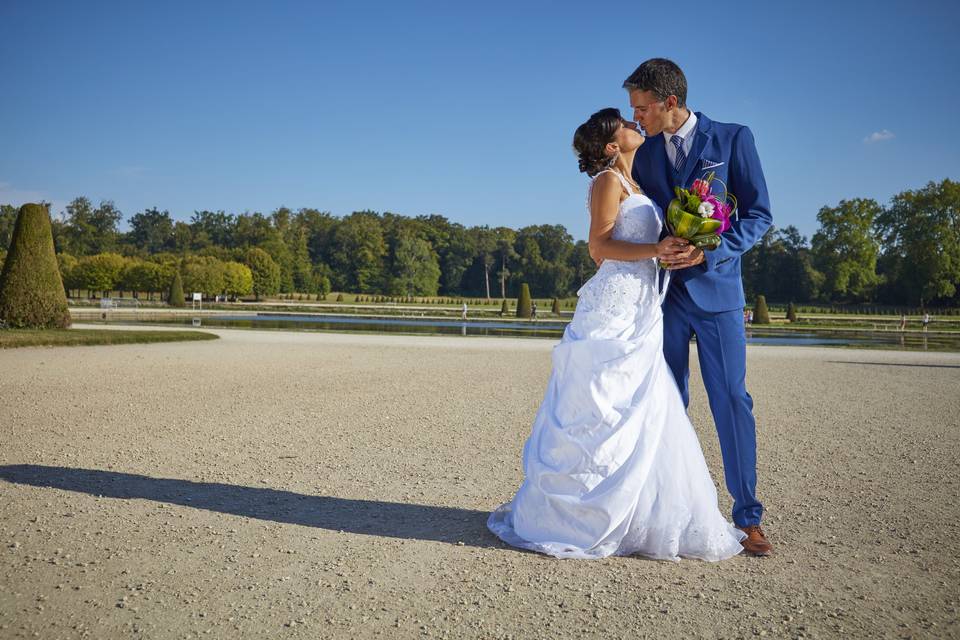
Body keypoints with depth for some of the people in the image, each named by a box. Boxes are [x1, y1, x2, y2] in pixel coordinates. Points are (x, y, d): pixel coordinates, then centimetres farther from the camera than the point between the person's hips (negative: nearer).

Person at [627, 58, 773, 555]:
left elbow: (759, 215, -4)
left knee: (732, 402, -3)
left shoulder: (733, 139, 0)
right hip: (662, 294, 3)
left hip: (715, 290, -3)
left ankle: (748, 518, 8)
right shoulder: (643, 154, 10)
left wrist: (708, 252, -17)